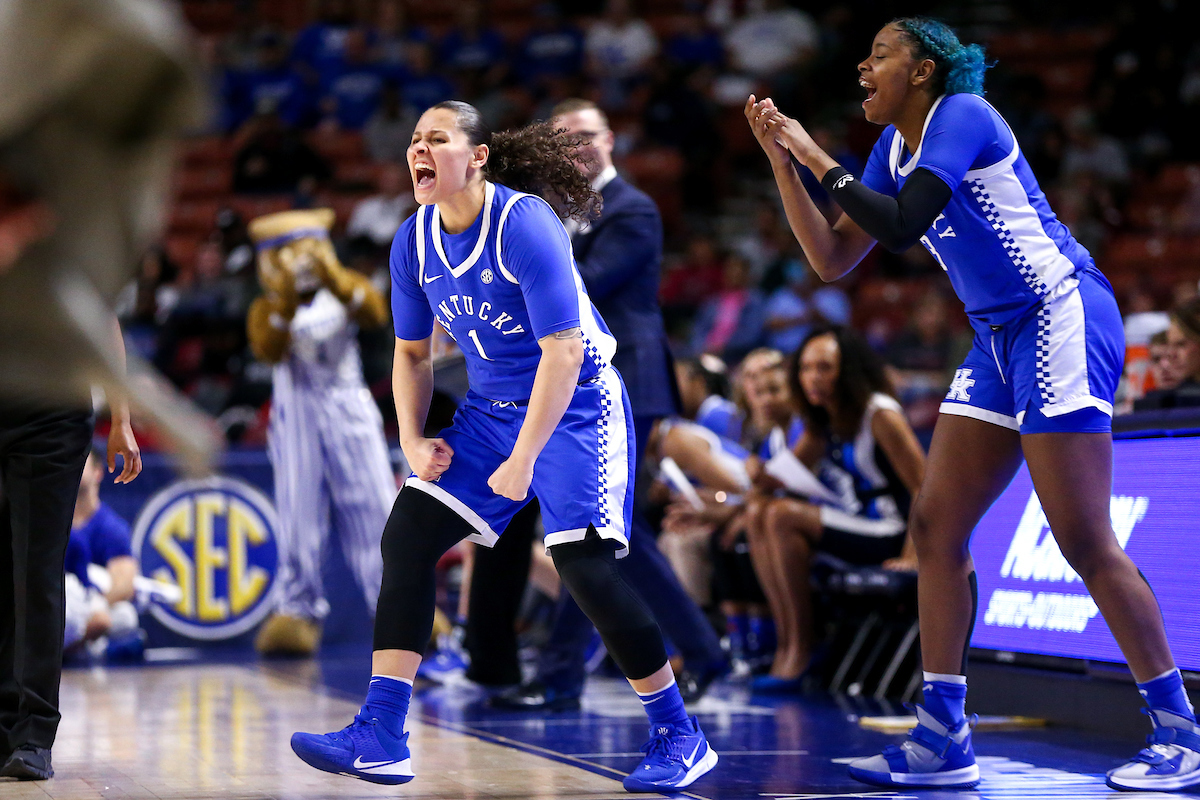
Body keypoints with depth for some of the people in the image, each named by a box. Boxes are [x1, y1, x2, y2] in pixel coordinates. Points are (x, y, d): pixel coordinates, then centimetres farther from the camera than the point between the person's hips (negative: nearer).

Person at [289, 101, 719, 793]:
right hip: (493, 407, 7)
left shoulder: (525, 224, -22)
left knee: (586, 566, -16)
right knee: (407, 535, -7)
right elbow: (413, 353, 14)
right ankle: (379, 740, -4)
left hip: (577, 405, -7)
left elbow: (564, 353, -24)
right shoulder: (416, 242, 0)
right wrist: (413, 440, 0)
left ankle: (680, 737, 2)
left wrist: (523, 460, -25)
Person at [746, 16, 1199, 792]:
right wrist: (783, 162, 5)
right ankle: (943, 740, 7)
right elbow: (834, 259, 12)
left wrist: (818, 158, -14)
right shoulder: (896, 145, 14)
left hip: (1062, 318, -10)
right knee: (936, 525, 4)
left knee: (1084, 540, -12)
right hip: (1001, 340, 10)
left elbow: (901, 225, -25)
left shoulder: (961, 116, -13)